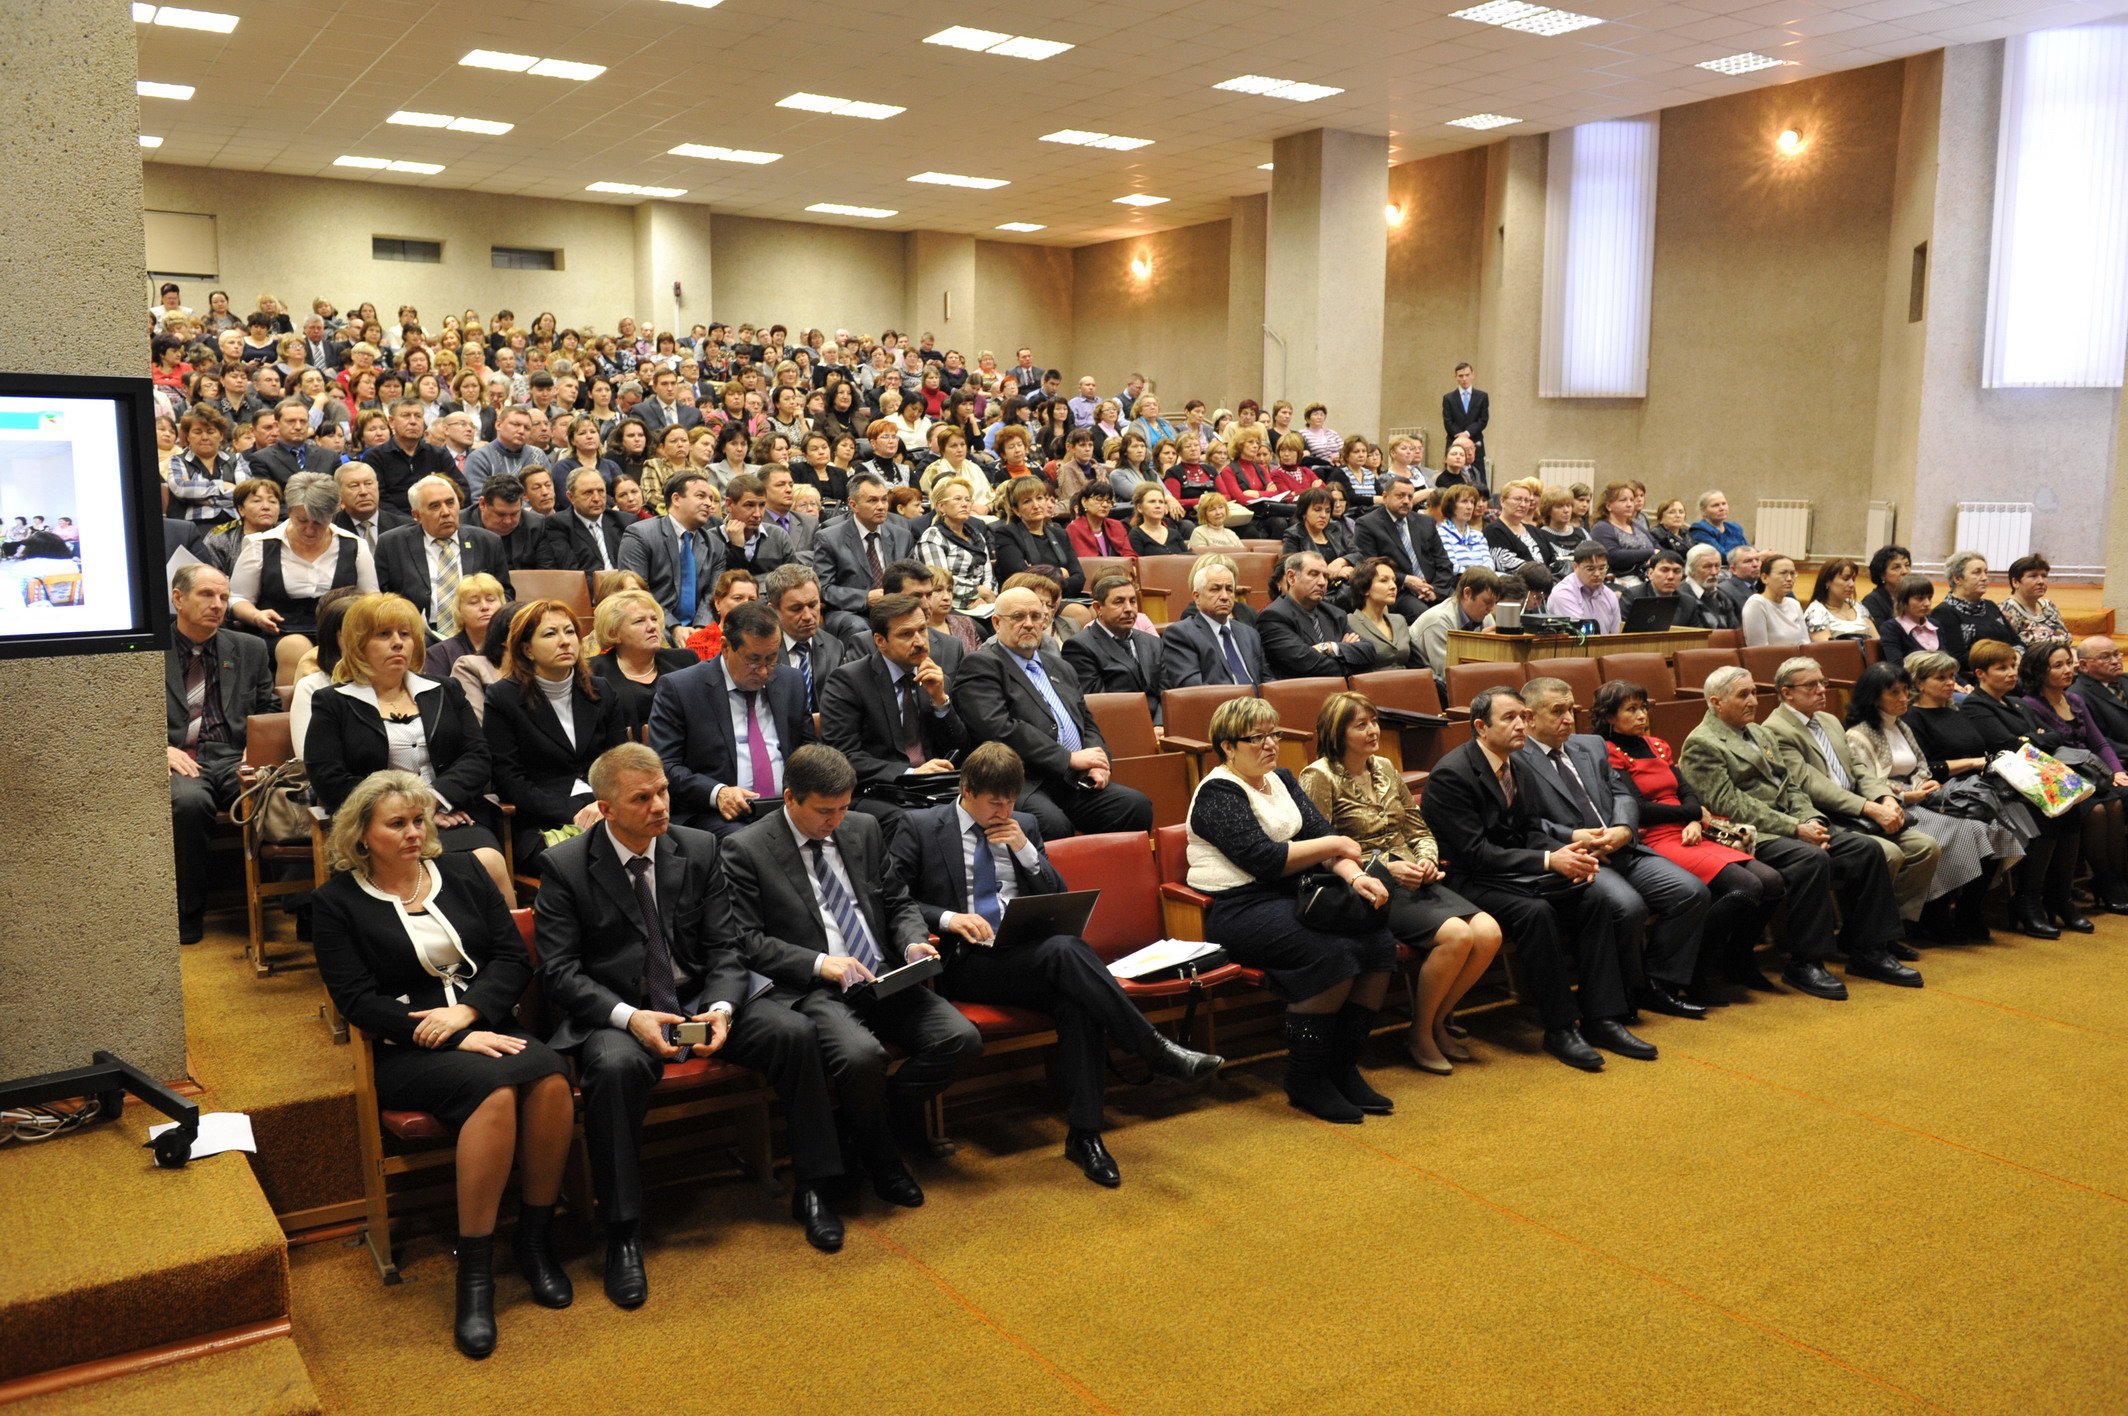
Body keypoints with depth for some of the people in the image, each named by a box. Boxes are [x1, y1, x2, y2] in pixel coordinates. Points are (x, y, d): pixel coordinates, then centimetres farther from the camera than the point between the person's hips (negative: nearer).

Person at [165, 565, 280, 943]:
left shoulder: (250, 649, 19)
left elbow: (270, 712, 21)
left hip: (235, 758, 2)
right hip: (179, 761, -2)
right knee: (189, 800, -37)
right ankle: (189, 913, -18)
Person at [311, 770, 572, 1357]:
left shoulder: (461, 872, 15)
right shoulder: (336, 902, 6)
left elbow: (513, 957, 8)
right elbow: (357, 1000, -5)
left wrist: (468, 1010, -12)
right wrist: (450, 1039, -16)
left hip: (484, 1024, 4)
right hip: (405, 1051, -3)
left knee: (550, 1076, -30)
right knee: (495, 1087, -35)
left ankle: (536, 1237, -13)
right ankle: (474, 1274, -27)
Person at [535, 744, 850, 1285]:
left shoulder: (699, 849, 2)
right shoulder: (564, 866, -7)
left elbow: (725, 946, 2)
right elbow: (558, 971, -10)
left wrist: (721, 1009, -18)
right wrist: (629, 1017, -25)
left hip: (699, 1002, 4)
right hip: (616, 1012, -3)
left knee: (795, 1032, -19)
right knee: (615, 1065, -37)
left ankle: (811, 1189, -1)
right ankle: (622, 1232, -23)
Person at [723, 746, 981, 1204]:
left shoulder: (865, 829, 13)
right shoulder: (746, 850, -3)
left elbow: (900, 902, 20)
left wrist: (914, 943, -2)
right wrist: (819, 963, -18)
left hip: (883, 978, 5)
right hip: (811, 990, -5)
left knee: (962, 1038, -17)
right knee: (861, 1054, -34)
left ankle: (892, 1111, 11)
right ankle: (881, 1160, -3)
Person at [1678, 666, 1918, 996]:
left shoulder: (1761, 734, 23)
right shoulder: (1701, 744, -6)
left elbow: (1792, 785, 20)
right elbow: (1730, 805, -15)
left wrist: (1810, 820, -2)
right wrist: (1795, 829, -17)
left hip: (1791, 825, 9)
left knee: (1865, 848, -9)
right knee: (1812, 859, -33)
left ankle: (1868, 953, -2)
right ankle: (1803, 964, -23)